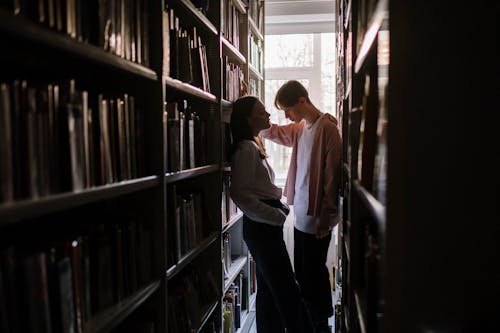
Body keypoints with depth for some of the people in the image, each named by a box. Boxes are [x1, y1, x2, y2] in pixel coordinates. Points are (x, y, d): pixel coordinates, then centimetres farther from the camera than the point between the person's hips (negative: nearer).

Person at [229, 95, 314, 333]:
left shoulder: (254, 146, 16)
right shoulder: (246, 149, -14)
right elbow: (240, 194, -22)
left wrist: (281, 208, 9)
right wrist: (277, 216, -19)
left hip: (264, 226, 10)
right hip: (261, 226, -10)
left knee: (269, 289, 15)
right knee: (287, 292, -5)